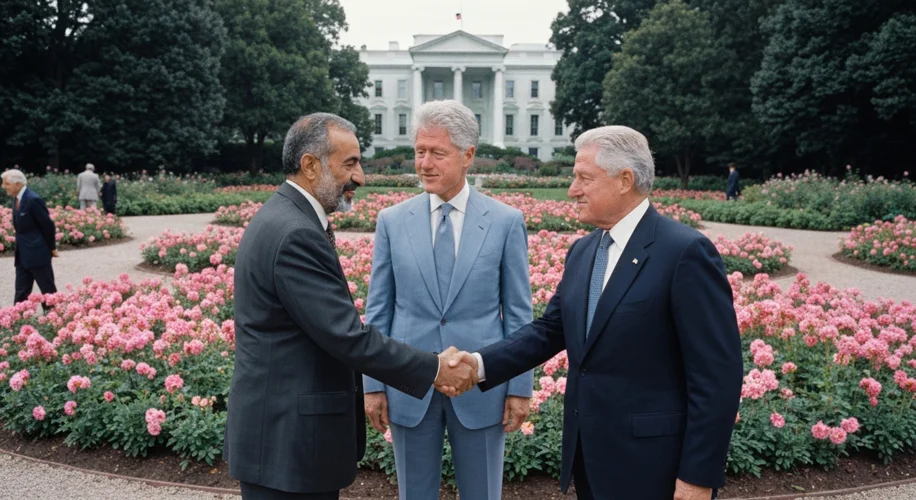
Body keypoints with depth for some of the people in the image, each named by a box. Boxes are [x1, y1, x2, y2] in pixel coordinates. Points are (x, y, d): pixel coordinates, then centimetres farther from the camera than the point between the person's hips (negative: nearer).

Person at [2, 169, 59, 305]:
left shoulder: (33, 199, -19)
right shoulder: (17, 198, 9)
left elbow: (48, 225, -15)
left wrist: (52, 248, -7)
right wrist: (19, 250, 14)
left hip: (37, 252, -9)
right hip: (22, 254, 9)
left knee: (48, 291, 3)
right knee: (21, 293, 11)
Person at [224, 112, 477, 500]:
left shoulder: (282, 219, 10)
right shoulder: (295, 234, -22)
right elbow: (348, 335, -23)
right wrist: (434, 370, -13)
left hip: (282, 428, 10)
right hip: (288, 438, -10)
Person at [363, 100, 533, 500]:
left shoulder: (506, 222, -3)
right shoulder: (392, 221, 1)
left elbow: (518, 312, -1)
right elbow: (378, 310, 4)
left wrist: (520, 387, -3)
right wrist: (373, 385, 1)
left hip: (481, 390, -1)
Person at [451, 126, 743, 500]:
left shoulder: (685, 252, -16)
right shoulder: (582, 252, 8)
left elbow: (718, 374, -17)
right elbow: (550, 329, 10)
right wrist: (482, 363, -5)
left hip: (650, 465, -7)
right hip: (589, 455, 7)